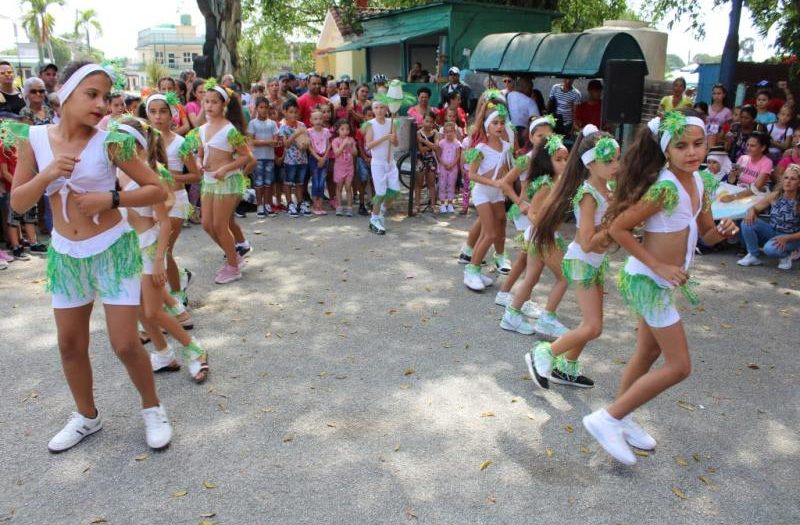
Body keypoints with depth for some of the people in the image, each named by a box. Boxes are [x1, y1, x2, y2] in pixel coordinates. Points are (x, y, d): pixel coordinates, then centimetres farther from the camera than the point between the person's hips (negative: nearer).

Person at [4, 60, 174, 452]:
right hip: (64, 254, 4)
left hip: (113, 250, -4)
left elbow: (158, 190, -10)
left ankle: (152, 408, 23)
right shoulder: (34, 139, -3)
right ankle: (86, 415, 37)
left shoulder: (109, 142, -12)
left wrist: (110, 199, -23)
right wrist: (47, 174, -18)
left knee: (125, 344, -2)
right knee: (70, 345, 15)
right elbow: (17, 203, -1)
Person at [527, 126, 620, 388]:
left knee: (590, 324, 14)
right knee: (593, 327, -8)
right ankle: (542, 354, 5)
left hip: (596, 262, 9)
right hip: (581, 263, -9)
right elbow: (587, 243, -28)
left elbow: (611, 224, 14)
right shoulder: (588, 195, -23)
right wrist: (610, 228, -18)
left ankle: (566, 368, 28)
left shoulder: (608, 188, 4)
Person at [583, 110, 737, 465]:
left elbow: (706, 235, 12)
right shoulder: (665, 187, -24)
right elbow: (617, 227, -23)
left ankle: (621, 419, 37)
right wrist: (658, 266, -22)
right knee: (678, 366, -5)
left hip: (662, 280, 9)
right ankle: (607, 419, 3)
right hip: (647, 281, -9)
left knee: (648, 353, 20)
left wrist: (722, 231, -11)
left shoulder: (701, 182, 3)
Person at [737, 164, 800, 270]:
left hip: (790, 238, -4)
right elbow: (755, 208, 4)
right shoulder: (775, 196, -6)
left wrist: (787, 238, -29)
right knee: (747, 222, -21)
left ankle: (786, 254, 2)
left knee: (770, 249, -36)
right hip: (771, 232, 5)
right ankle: (753, 256, -3)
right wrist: (751, 211, -21)